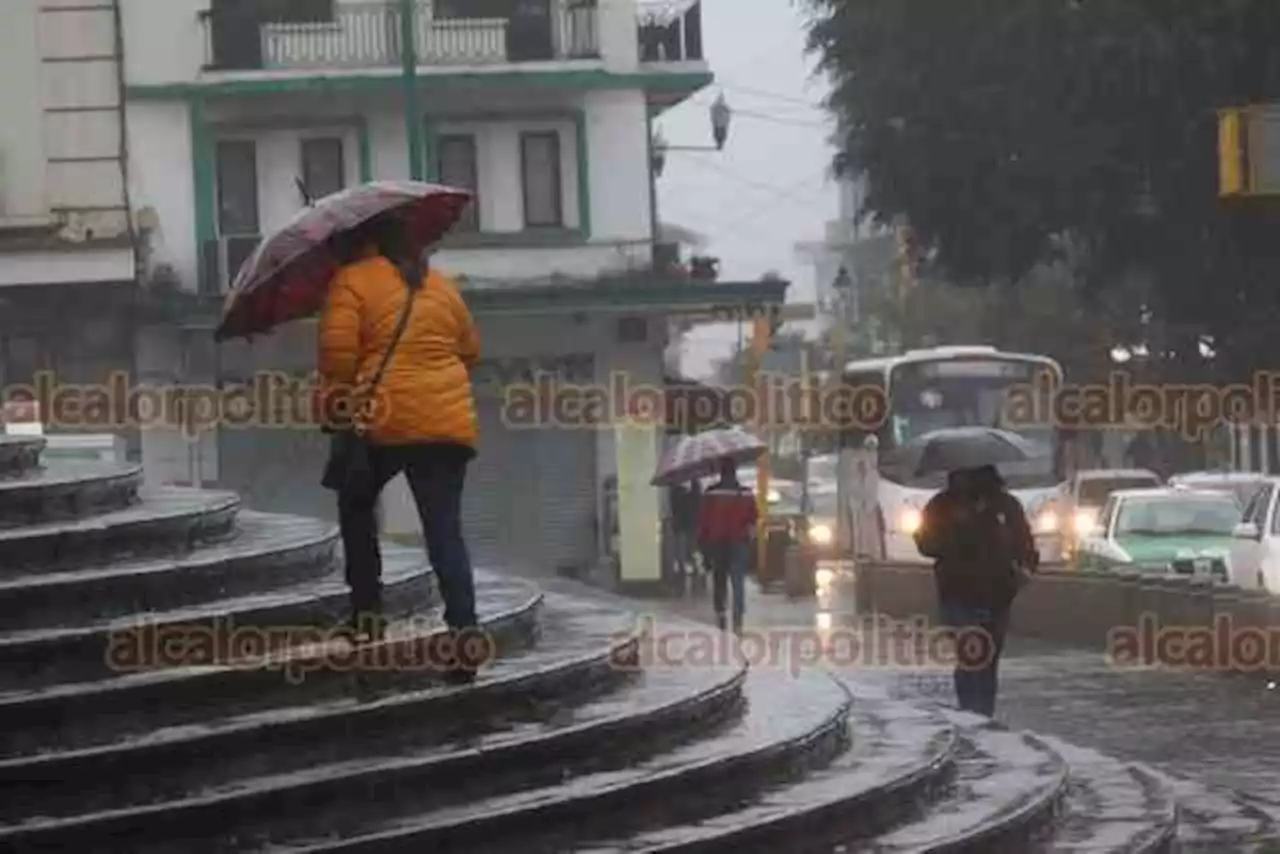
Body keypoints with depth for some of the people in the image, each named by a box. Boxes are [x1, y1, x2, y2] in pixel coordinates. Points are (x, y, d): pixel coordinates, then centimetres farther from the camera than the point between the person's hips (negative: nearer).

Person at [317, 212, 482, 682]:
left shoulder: (352, 281, -1)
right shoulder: (440, 284, 16)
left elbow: (337, 348, -12)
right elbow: (470, 350, 24)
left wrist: (337, 396, 1)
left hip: (387, 419, -4)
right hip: (451, 423, 4)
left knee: (356, 503, 23)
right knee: (445, 531, 2)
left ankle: (367, 609, 17)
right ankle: (465, 639, -8)